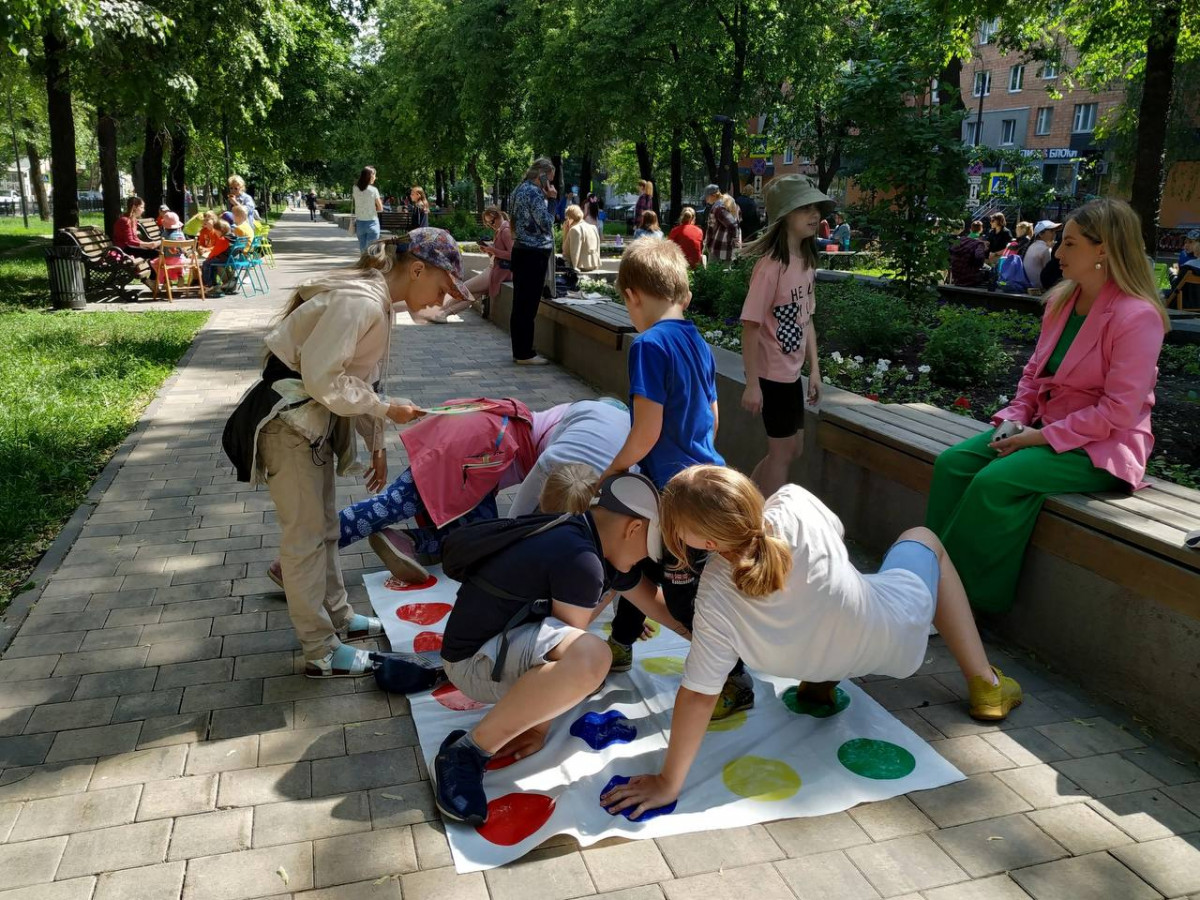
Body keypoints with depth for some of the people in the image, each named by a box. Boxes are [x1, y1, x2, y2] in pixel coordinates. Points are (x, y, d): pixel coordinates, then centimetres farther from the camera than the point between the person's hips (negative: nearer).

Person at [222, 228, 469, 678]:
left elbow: (365, 378, 14)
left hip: (316, 417, 10)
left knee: (325, 526, 20)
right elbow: (323, 378, -28)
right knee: (306, 535, 1)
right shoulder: (360, 302, -24)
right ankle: (321, 652, 14)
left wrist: (377, 445, 15)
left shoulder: (378, 302, 7)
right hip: (288, 417, -10)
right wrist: (385, 409, -18)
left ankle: (337, 617, 37)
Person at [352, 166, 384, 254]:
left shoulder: (355, 188, 0)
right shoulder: (373, 190, -10)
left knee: (363, 250, 10)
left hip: (359, 222, 4)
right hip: (372, 222, -4)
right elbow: (380, 208, -5)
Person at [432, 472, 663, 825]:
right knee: (590, 657, -40)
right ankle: (466, 752, -22)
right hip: (476, 660, -11)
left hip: (505, 636, 11)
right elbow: (573, 649, -19)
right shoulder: (580, 560, -26)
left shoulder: (578, 534, 5)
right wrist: (539, 727, -9)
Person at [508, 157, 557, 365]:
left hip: (522, 252, 10)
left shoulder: (520, 190, 17)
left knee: (520, 304, 12)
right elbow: (546, 223, -17)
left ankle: (519, 351, 18)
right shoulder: (533, 192, -14)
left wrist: (546, 198, 12)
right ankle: (525, 354, -2)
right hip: (534, 254, -10)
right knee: (528, 306, -6)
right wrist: (549, 198, -4)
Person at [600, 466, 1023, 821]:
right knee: (922, 537, 29)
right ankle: (984, 683, 27)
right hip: (896, 630, 0)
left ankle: (821, 683, 16)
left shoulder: (717, 600, -36)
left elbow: (698, 695, -30)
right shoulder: (795, 504, -33)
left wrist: (668, 782, -20)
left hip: (826, 664, 1)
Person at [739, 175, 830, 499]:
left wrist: (814, 369, 10)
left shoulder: (807, 262, 5)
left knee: (792, 449, 18)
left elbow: (806, 319, 11)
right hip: (772, 373, -8)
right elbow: (750, 327, -20)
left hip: (792, 371, 8)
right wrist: (752, 384, -19)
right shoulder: (770, 265, -20)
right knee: (782, 453, 4)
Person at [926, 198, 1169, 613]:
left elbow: (1118, 411, -19)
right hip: (1046, 427, 8)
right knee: (952, 463, -12)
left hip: (1103, 446, -8)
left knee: (995, 481, -28)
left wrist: (1043, 437, -19)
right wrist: (1015, 419, -3)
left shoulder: (1137, 316, -17)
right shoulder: (1061, 301, 7)